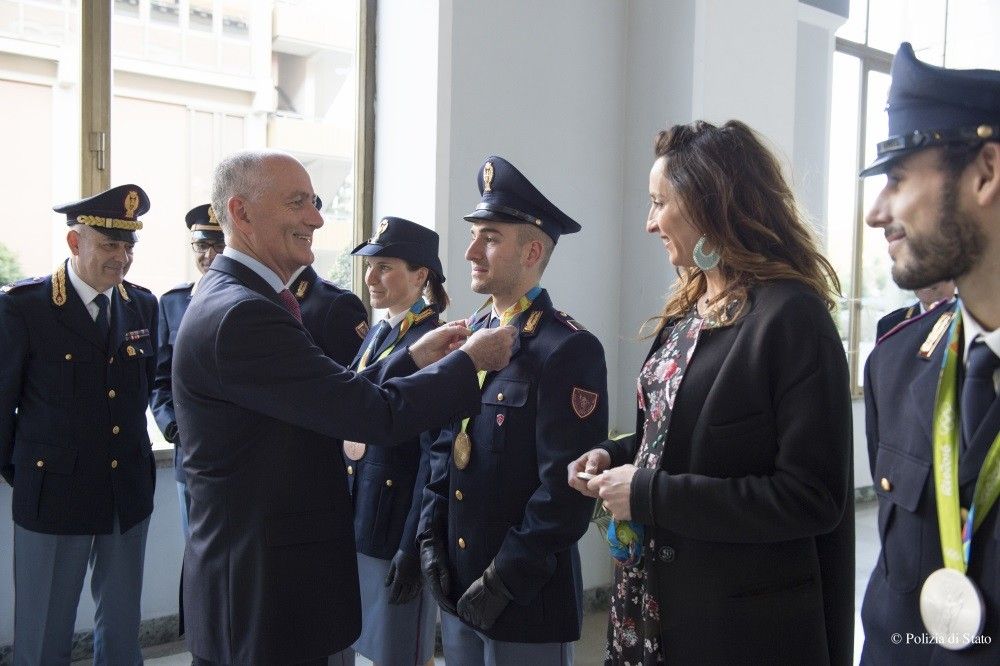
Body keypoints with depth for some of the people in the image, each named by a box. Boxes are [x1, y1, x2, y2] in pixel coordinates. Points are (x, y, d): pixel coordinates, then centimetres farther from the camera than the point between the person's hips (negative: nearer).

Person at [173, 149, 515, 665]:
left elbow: (337, 401, 8)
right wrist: (471, 361, -11)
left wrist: (414, 358, 5)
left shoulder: (230, 300, 9)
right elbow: (375, 415, -24)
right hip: (266, 596, -10)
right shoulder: (242, 315, -23)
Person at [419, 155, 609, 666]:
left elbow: (565, 488, -18)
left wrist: (505, 580, -16)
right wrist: (431, 536, 4)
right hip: (456, 586, 7)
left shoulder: (569, 349, -15)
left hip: (529, 599, -6)